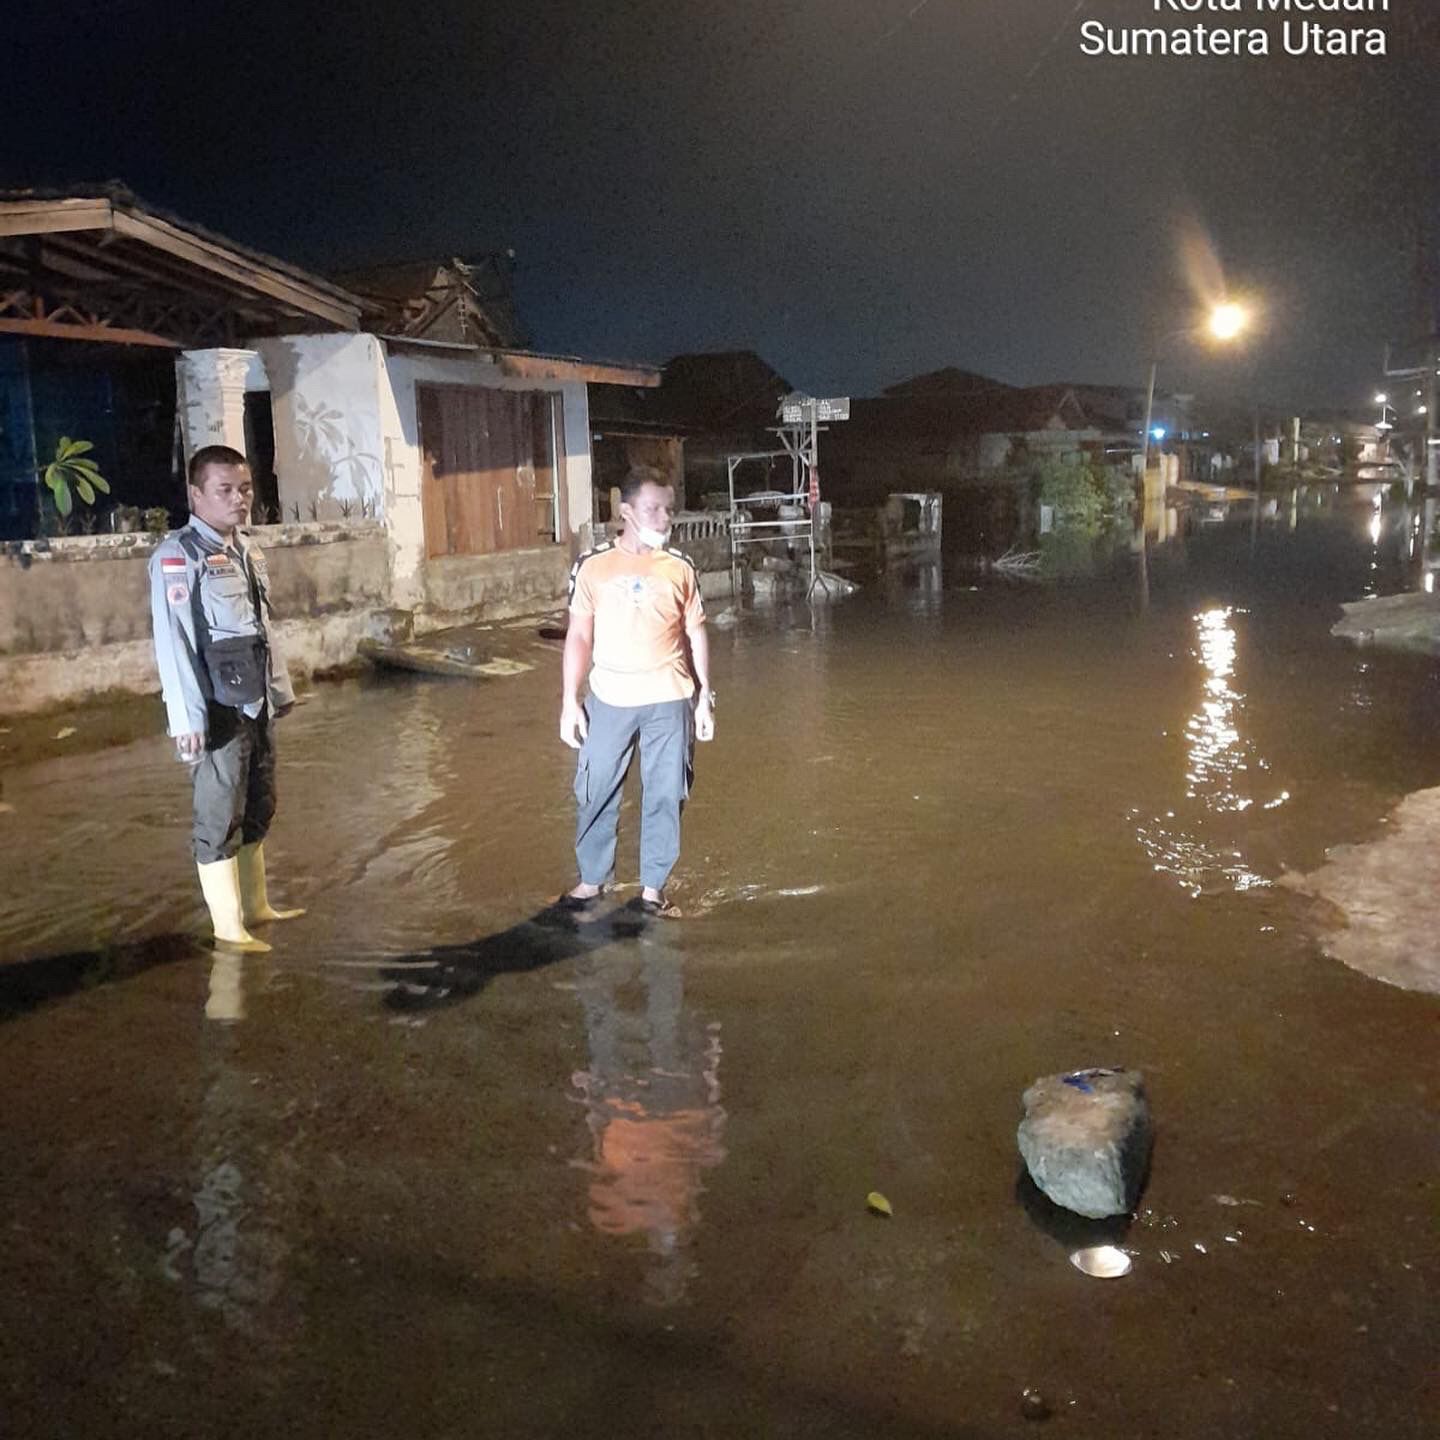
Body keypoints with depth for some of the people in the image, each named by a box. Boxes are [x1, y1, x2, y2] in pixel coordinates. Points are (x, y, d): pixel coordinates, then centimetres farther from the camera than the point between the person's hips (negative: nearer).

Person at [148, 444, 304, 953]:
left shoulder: (246, 551, 12)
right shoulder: (178, 556, -13)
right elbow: (173, 640, -18)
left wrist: (280, 690, 18)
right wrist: (188, 717, -22)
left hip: (257, 703, 8)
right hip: (218, 708, -8)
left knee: (257, 810, 17)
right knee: (219, 819, 0)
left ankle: (256, 907, 32)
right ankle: (228, 928, 10)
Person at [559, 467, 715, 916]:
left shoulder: (680, 567, 1)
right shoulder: (593, 565, -2)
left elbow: (695, 634, 7)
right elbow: (579, 636, 1)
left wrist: (705, 697, 4)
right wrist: (570, 701, -3)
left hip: (669, 701, 1)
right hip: (609, 701, 0)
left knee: (665, 796, 6)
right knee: (596, 794, 8)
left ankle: (653, 885, 21)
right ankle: (591, 879, 26)